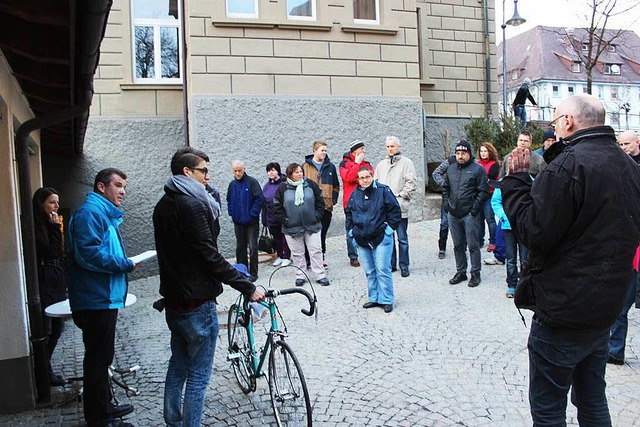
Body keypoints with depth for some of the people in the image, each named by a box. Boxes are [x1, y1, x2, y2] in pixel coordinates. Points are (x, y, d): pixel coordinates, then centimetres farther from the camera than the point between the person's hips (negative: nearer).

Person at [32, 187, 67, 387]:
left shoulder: (53, 224, 12)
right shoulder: (35, 227, -13)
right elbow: (50, 252, -19)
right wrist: (55, 228, -16)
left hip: (58, 283, 8)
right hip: (43, 285, -8)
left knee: (57, 327, 14)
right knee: (45, 329, 1)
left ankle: (44, 367, 29)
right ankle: (45, 371, 15)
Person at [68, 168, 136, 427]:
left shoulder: (107, 214, 19)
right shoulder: (90, 212, -15)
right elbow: (89, 253, -27)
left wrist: (124, 263, 10)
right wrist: (125, 264, -19)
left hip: (104, 298, 11)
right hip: (97, 300, -11)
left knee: (101, 357, 20)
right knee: (98, 359, 0)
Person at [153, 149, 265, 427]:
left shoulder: (163, 205, 11)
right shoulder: (192, 204, -18)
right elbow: (209, 256, -23)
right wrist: (248, 287, -21)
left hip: (172, 299, 9)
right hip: (197, 303, -9)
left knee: (177, 367, 20)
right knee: (198, 376, 2)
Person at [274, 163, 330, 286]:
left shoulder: (311, 184, 1)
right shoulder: (282, 189, -2)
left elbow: (320, 202, 5)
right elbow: (277, 207, 1)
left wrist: (317, 216, -2)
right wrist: (285, 220, -5)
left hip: (312, 226, 1)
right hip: (292, 228, 0)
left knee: (316, 251, 3)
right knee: (297, 253, 9)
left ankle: (320, 275, 12)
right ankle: (300, 276, 21)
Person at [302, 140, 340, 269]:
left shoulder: (330, 166, 10)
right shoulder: (305, 166, 2)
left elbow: (336, 186, 15)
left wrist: (333, 200, 5)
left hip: (326, 206, 3)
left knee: (322, 234, 10)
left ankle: (321, 258, 20)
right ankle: (308, 258, 11)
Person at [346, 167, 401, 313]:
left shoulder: (383, 190, -5)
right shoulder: (355, 194, 9)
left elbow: (395, 210, -3)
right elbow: (348, 213, 19)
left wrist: (390, 228, -4)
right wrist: (351, 230, 11)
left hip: (381, 238, -5)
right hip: (361, 239, 5)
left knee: (382, 270, -4)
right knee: (369, 271, 12)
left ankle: (386, 300, 7)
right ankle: (374, 298, 23)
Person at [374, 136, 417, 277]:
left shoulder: (406, 162, -1)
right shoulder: (381, 165, 14)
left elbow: (412, 182, -7)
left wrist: (401, 195, -12)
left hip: (400, 207, -4)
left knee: (402, 238, 2)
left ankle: (404, 266, 12)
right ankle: (391, 264, 22)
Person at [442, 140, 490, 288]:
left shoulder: (478, 169, -4)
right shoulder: (451, 169, 13)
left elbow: (483, 191, -8)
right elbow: (445, 188, 21)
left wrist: (474, 209, -13)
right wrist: (447, 204, 9)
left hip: (469, 215, -5)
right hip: (453, 215, 5)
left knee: (472, 245, 0)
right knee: (458, 246, 13)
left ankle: (475, 274, 11)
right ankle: (460, 272, 23)